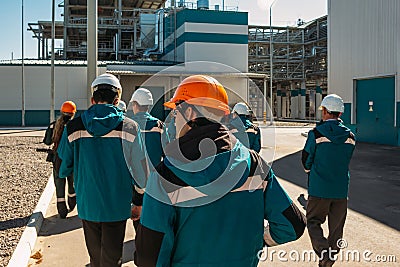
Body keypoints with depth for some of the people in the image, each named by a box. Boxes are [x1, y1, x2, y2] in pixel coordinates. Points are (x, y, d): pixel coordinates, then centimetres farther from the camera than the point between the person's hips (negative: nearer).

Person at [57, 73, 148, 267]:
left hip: (87, 205, 2)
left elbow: (65, 162, 6)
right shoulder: (129, 127, -9)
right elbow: (139, 169, -5)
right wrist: (138, 201, 7)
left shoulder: (74, 127, -6)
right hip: (117, 206, -2)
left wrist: (63, 174, 30)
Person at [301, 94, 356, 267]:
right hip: (341, 189, 4)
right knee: (336, 227, 15)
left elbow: (306, 160, -2)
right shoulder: (350, 136, 2)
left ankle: (323, 252, -11)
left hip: (319, 189, -4)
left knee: (313, 221, 9)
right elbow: (346, 161, 12)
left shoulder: (316, 133, -11)